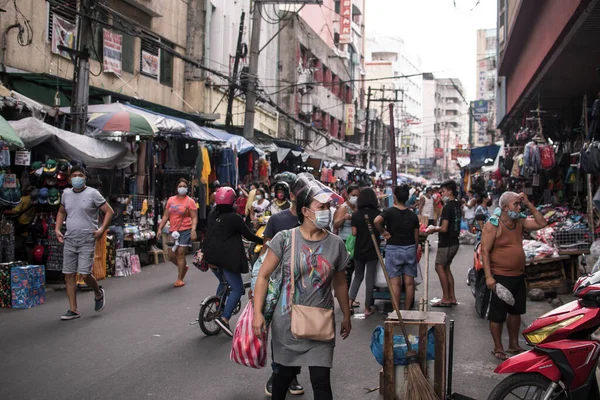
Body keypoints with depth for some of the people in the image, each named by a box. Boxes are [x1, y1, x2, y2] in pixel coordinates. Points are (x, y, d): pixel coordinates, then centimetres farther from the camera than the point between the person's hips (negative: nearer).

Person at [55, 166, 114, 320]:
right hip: (69, 241, 5)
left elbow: (109, 211, -5)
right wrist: (57, 229, 12)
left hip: (87, 241, -5)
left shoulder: (92, 193, -6)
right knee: (69, 275, 4)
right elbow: (61, 212, 25)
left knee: (85, 274, -11)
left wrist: (102, 229, -14)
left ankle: (98, 293, 21)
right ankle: (73, 310, 12)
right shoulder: (66, 193, 10)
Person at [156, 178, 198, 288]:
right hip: (173, 231, 5)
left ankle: (180, 279, 2)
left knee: (180, 254, -7)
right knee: (171, 255, 7)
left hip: (185, 230, -5)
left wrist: (193, 230, -21)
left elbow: (194, 218, -8)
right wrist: (160, 228, 6)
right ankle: (183, 267, 36)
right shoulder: (171, 200, 11)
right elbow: (165, 216, 14)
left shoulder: (190, 201, -3)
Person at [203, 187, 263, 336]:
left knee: (223, 283, 28)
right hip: (227, 258, -8)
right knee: (237, 289, -4)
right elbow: (248, 235, -5)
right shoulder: (234, 217, -12)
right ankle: (224, 318, -18)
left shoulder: (212, 214, 7)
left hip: (211, 257, 8)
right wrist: (263, 241, 9)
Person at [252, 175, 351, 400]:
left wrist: (346, 317, 16)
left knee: (321, 381, -1)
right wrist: (257, 312, -14)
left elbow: (339, 284, 9)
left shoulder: (336, 244, -3)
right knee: (286, 372, 17)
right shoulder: (284, 239, -10)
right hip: (287, 323, -1)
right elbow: (263, 276, -6)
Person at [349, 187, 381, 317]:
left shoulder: (356, 215, -4)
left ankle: (350, 301, 3)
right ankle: (367, 308, 10)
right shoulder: (377, 213, -8)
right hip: (372, 251, -2)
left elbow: (354, 233, -4)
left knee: (358, 276, 18)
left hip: (359, 251, 2)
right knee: (370, 279, 6)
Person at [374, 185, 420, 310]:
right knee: (409, 283, 8)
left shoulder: (389, 212, -8)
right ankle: (407, 311, 13)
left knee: (395, 283, 0)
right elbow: (416, 236, 8)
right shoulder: (412, 215, 4)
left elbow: (377, 221, -29)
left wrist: (383, 232, -12)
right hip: (410, 248, 3)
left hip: (393, 249, -3)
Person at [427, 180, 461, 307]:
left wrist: (433, 229, -6)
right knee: (446, 268, 15)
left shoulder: (447, 207, -19)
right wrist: (436, 228, 14)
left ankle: (446, 299, 0)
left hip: (446, 243, -9)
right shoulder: (457, 205, 10)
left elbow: (444, 229, -23)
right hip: (454, 242, 9)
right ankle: (452, 297, 18)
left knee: (440, 267, -1)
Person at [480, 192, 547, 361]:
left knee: (515, 312, 18)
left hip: (518, 276, 7)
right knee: (497, 315, 3)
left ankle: (514, 345, 32)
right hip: (499, 277, -7)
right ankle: (498, 348, 16)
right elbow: (485, 251, -16)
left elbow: (542, 223, 8)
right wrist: (488, 276, -22)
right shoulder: (493, 225, -13)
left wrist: (529, 205, -1)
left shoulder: (520, 222, 7)